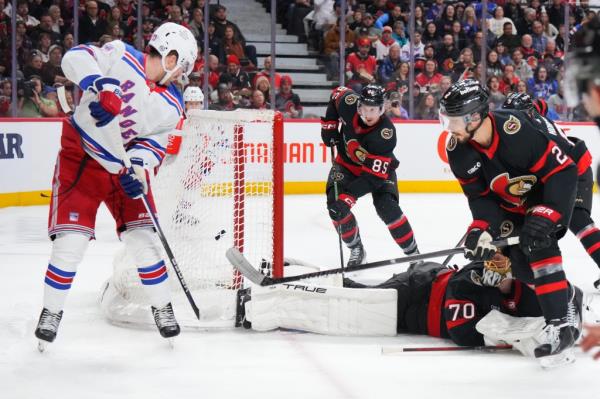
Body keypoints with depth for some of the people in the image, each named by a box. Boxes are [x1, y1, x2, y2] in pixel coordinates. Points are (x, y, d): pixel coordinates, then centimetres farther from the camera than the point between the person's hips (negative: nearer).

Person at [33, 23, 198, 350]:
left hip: (125, 168, 4)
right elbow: (76, 57, -24)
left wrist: (139, 166, -23)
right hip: (80, 158, -4)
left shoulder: (172, 107, -1)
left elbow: (155, 144, -3)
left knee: (143, 238, -1)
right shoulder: (120, 57, -14)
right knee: (71, 241, -9)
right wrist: (100, 84, -41)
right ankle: (51, 312, 10)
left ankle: (162, 308, 17)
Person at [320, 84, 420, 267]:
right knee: (335, 204, -17)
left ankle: (413, 252, -5)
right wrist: (329, 125, -6)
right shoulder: (349, 104, -26)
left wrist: (349, 193, -43)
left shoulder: (386, 133, -35)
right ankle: (356, 250, 2)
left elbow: (374, 176, -35)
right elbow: (338, 92, 2)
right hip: (347, 162, 4)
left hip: (379, 168, -4)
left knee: (388, 208, -22)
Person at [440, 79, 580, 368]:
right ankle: (565, 294, 28)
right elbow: (480, 196, -8)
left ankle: (560, 325, -28)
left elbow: (563, 172, -32)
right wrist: (481, 228, -26)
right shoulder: (457, 150, -17)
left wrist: (543, 217, -37)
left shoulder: (517, 130, -38)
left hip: (556, 185, -7)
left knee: (537, 243, -28)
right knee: (519, 262, -2)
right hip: (513, 202, 7)